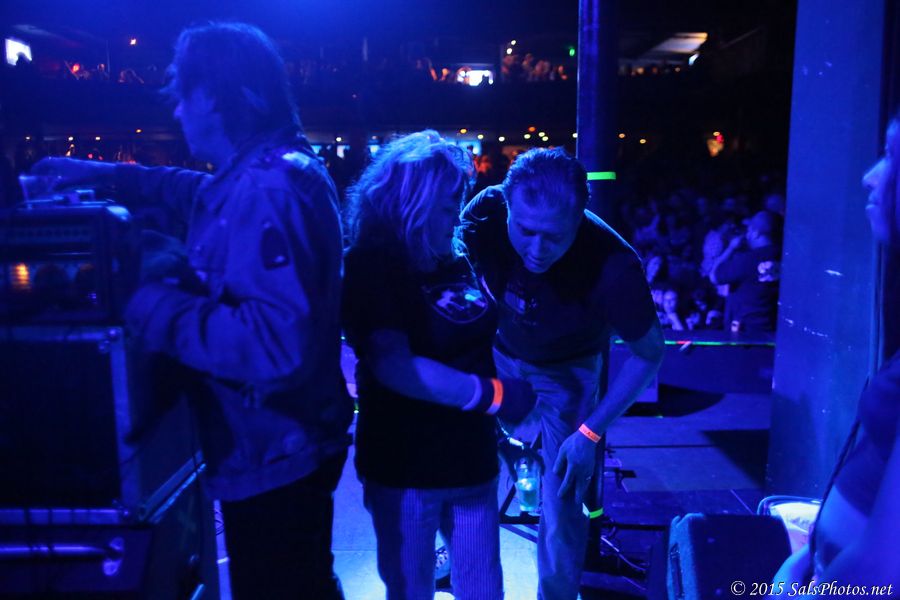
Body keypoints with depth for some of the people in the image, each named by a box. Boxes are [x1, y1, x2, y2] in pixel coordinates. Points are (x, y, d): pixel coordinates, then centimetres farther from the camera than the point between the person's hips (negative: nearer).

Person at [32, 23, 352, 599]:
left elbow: (279, 341, -36)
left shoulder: (268, 190, -26)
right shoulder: (262, 174, 7)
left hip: (272, 459, -10)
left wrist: (156, 308, -26)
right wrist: (106, 174, 27)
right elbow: (203, 190, 29)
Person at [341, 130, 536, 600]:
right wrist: (492, 394, -26)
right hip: (404, 469, -6)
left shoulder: (458, 264, 5)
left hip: (471, 460, 6)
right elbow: (393, 367, -27)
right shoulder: (372, 265, -14)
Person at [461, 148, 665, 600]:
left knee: (561, 505, -3)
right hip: (498, 351, 3)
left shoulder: (612, 265, -35)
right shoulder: (486, 213, -30)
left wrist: (590, 434, -21)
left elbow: (649, 354, -18)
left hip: (565, 369, -2)